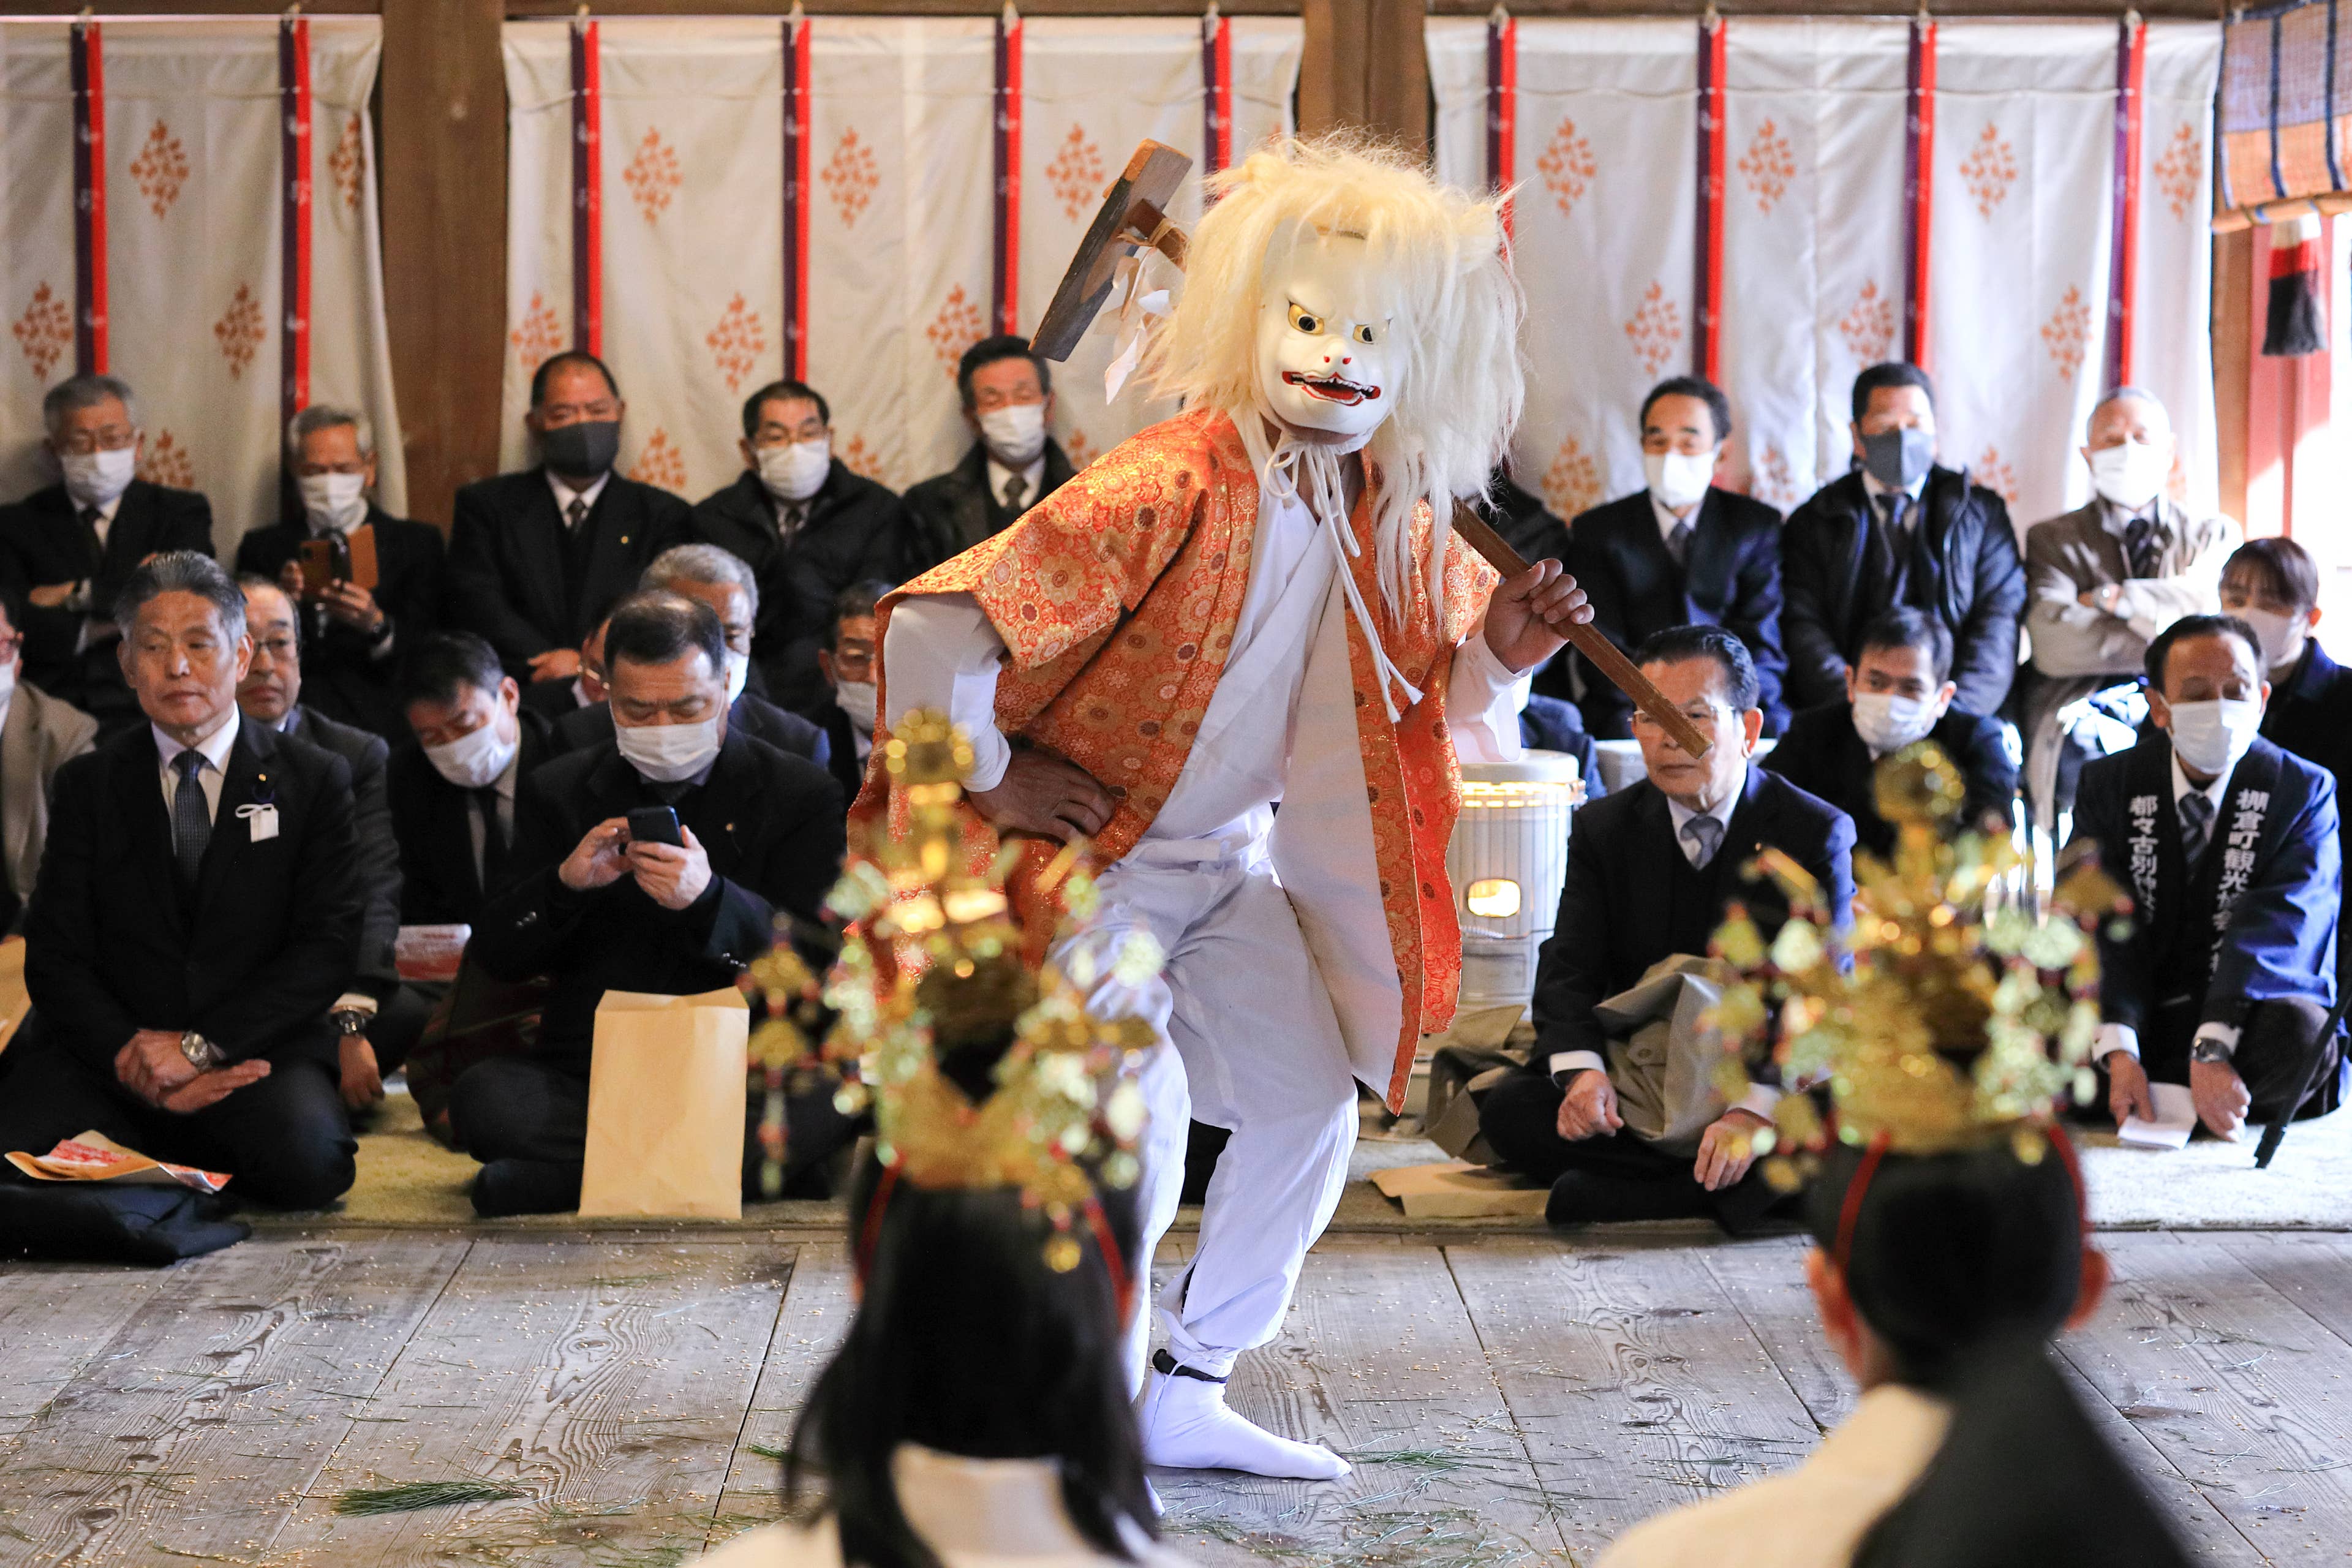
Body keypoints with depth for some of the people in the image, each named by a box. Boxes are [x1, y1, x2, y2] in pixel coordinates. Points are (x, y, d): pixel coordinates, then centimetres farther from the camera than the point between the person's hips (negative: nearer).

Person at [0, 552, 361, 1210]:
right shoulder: (87, 786, 12)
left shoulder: (315, 779, 7)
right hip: (111, 1052, 0)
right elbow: (54, 958, 4)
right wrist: (134, 1060, -14)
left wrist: (200, 1045, -14)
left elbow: (328, 945, -2)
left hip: (257, 1053, 0)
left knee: (308, 1161, -34)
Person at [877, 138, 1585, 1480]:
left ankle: (1186, 1393, 22)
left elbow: (1422, 704, 10)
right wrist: (985, 781, -19)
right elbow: (934, 621, -32)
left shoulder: (1389, 523, -4)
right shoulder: (1170, 487, -28)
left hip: (1231, 856, 8)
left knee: (1309, 1107, 8)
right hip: (1082, 852, -8)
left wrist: (1501, 651, -12)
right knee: (1138, 1113, -19)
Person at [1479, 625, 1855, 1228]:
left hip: (1767, 1082, -3)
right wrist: (1582, 1069, -25)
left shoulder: (1816, 833, -5)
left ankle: (1624, 1194, -29)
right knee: (1508, 1112, -25)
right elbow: (1569, 970, -1)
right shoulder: (1603, 829, 5)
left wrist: (1756, 1110, -30)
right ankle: (1734, 1191, -25)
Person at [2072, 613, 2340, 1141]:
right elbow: (2103, 926, -9)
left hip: (2246, 1018, -1)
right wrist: (2118, 1051, -27)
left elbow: (2274, 930, -18)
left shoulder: (2305, 790, -4)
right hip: (2143, 1016, 1)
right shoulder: (2108, 784, 3)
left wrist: (2213, 1049, -34)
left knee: (2299, 1030, -36)